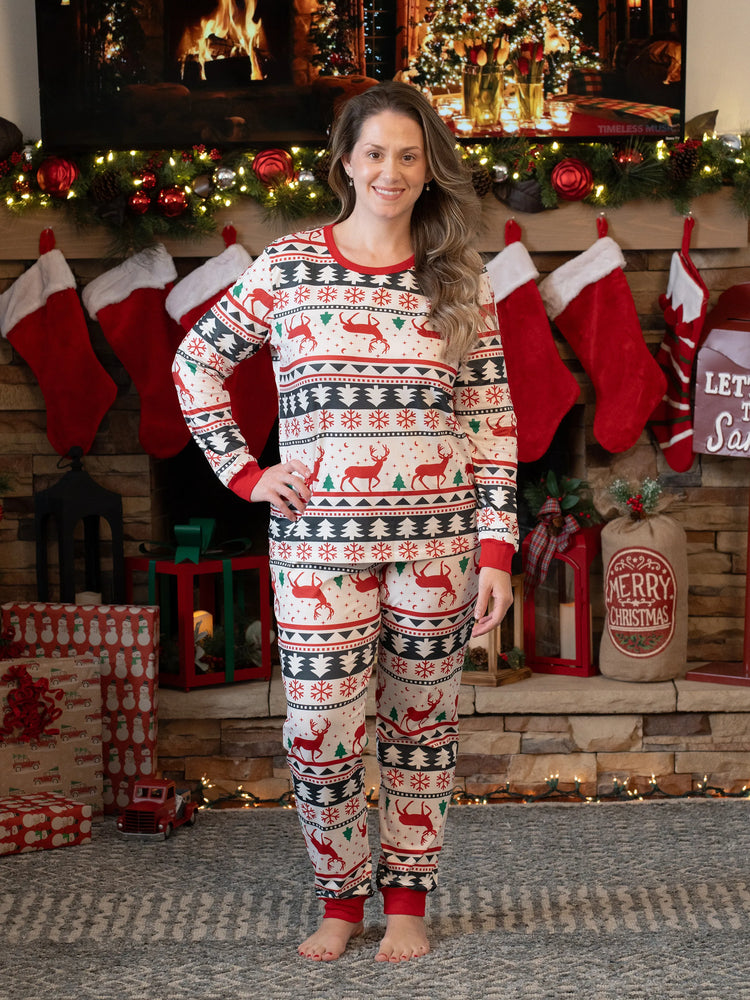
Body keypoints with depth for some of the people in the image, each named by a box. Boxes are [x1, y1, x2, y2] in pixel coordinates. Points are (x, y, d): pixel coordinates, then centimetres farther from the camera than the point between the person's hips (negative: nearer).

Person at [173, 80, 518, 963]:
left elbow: (492, 421, 4)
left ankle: (407, 899, 28)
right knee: (319, 734, 0)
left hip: (438, 536, 1)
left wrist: (496, 548, -2)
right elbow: (195, 363, 11)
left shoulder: (460, 280, 4)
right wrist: (242, 471, 3)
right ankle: (340, 895, 24)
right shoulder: (288, 266, 2)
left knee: (422, 722, 11)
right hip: (319, 538, -1)